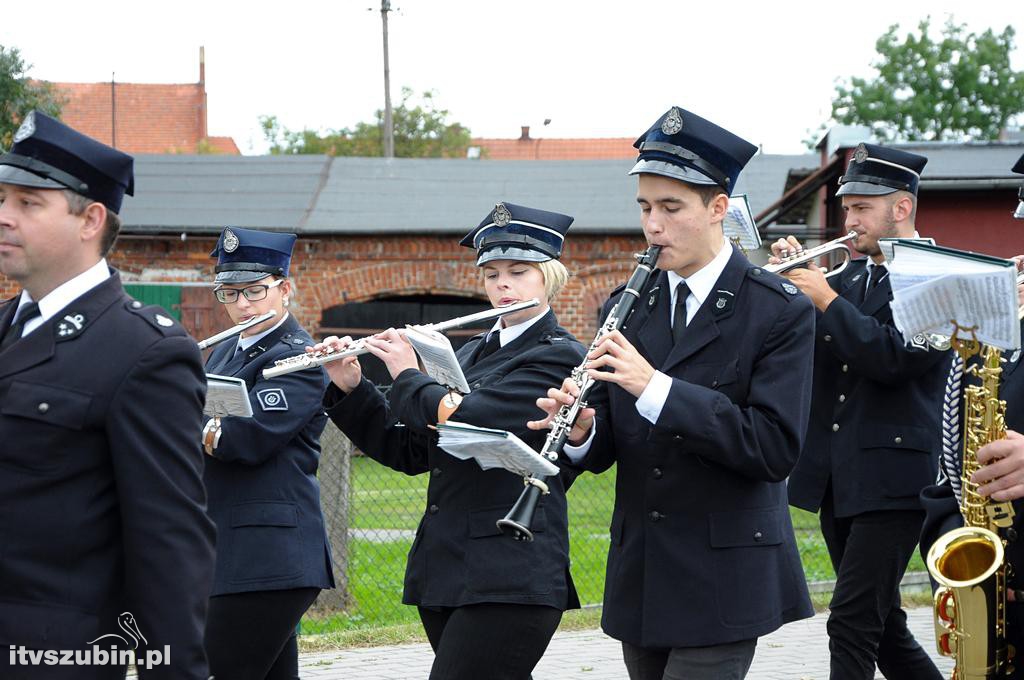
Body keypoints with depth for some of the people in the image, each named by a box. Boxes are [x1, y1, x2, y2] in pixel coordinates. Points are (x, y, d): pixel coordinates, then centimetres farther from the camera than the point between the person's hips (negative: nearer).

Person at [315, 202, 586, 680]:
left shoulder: (559, 356, -7)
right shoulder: (472, 354, 19)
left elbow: (462, 419, -20)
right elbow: (409, 452, 17)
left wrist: (408, 376, -3)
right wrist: (350, 389, 6)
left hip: (509, 579, -8)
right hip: (443, 572, 8)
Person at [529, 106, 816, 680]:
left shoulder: (780, 312, -8)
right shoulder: (629, 307, 9)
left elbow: (777, 448, -18)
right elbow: (607, 451, 11)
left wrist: (655, 388, -24)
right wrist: (582, 430, -14)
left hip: (722, 586, -6)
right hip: (640, 581, 6)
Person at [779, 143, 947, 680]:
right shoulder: (850, 275, 15)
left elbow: (894, 358, -21)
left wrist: (826, 298, -17)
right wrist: (789, 281, -3)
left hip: (893, 477, -8)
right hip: (838, 478, 8)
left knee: (852, 623, -12)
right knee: (878, 623, 14)